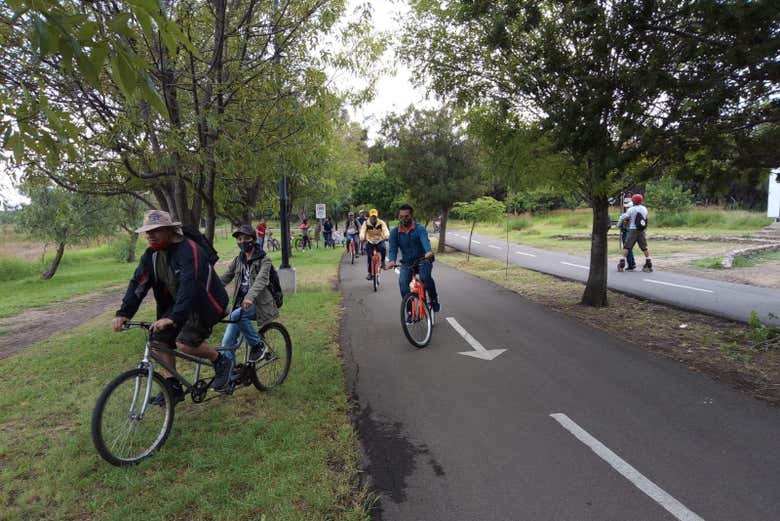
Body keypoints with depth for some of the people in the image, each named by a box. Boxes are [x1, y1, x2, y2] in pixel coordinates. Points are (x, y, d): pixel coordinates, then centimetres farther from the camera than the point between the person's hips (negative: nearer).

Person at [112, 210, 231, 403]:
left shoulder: (189, 250, -26)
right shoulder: (151, 255, -1)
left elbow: (190, 286, -37)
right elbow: (138, 283, -7)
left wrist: (174, 317, -48)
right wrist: (123, 313, -20)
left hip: (205, 303, -8)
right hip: (178, 303, 8)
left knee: (185, 342, -23)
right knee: (159, 339, -2)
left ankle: (222, 362, 3)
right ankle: (173, 389, 12)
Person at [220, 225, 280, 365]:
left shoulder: (264, 260, -5)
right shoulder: (238, 260, 11)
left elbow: (261, 280, -23)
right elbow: (224, 279, 4)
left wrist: (250, 297, -42)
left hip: (258, 303, -5)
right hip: (240, 303, 5)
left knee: (236, 315, -33)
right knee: (227, 343, -4)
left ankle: (257, 344, -13)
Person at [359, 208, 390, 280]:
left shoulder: (381, 223, -11)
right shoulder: (366, 223, -10)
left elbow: (386, 230, -25)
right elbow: (362, 231, -23)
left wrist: (386, 236, -48)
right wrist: (362, 238, -45)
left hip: (380, 241, -1)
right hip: (370, 242, 1)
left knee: (383, 248, -34)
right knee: (369, 257, -8)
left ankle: (383, 261, -8)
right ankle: (370, 273, 9)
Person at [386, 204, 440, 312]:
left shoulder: (420, 229, -11)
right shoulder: (394, 232, -2)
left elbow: (425, 241, -30)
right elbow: (393, 249, -9)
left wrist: (429, 251, -54)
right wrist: (392, 260, -33)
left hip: (423, 260, -2)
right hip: (407, 263, 3)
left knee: (425, 277, -32)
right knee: (402, 282, -23)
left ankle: (434, 299, -3)